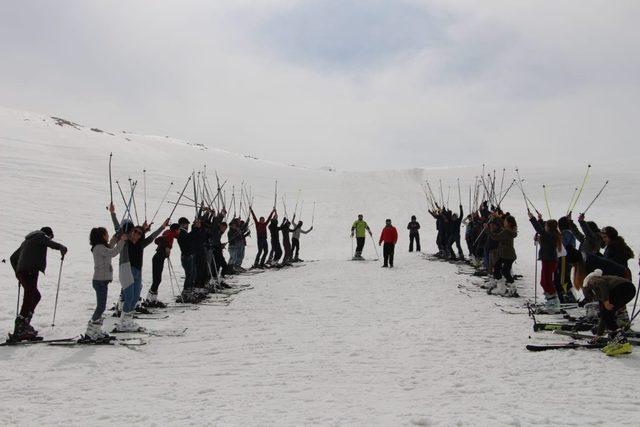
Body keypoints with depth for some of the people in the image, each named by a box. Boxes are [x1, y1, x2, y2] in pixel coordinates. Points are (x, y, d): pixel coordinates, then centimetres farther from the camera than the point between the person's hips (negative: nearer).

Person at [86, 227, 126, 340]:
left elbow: (109, 247, 31)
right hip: (100, 281, -10)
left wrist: (117, 237, 20)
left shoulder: (100, 247, 12)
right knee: (101, 307, -7)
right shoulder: (99, 248, -16)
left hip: (102, 281, 10)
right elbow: (113, 253, -25)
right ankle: (90, 332, -3)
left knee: (101, 307, 14)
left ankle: (97, 331, 20)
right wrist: (122, 241, -17)